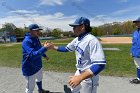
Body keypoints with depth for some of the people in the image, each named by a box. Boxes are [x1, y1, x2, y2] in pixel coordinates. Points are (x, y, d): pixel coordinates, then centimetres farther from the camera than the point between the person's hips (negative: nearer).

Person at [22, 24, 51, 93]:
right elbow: (33, 55, -38)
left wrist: (44, 55, 26)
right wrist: (44, 48, -43)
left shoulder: (36, 38, 0)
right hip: (30, 69, -9)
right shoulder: (27, 41, -27)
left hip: (38, 66, 9)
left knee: (39, 79, 31)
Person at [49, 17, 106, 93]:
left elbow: (100, 64, -34)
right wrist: (53, 47, 4)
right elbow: (66, 49, 15)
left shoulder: (92, 40, -28)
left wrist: (80, 78, -39)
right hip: (79, 72, 9)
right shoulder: (77, 39, 0)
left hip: (88, 76, -8)